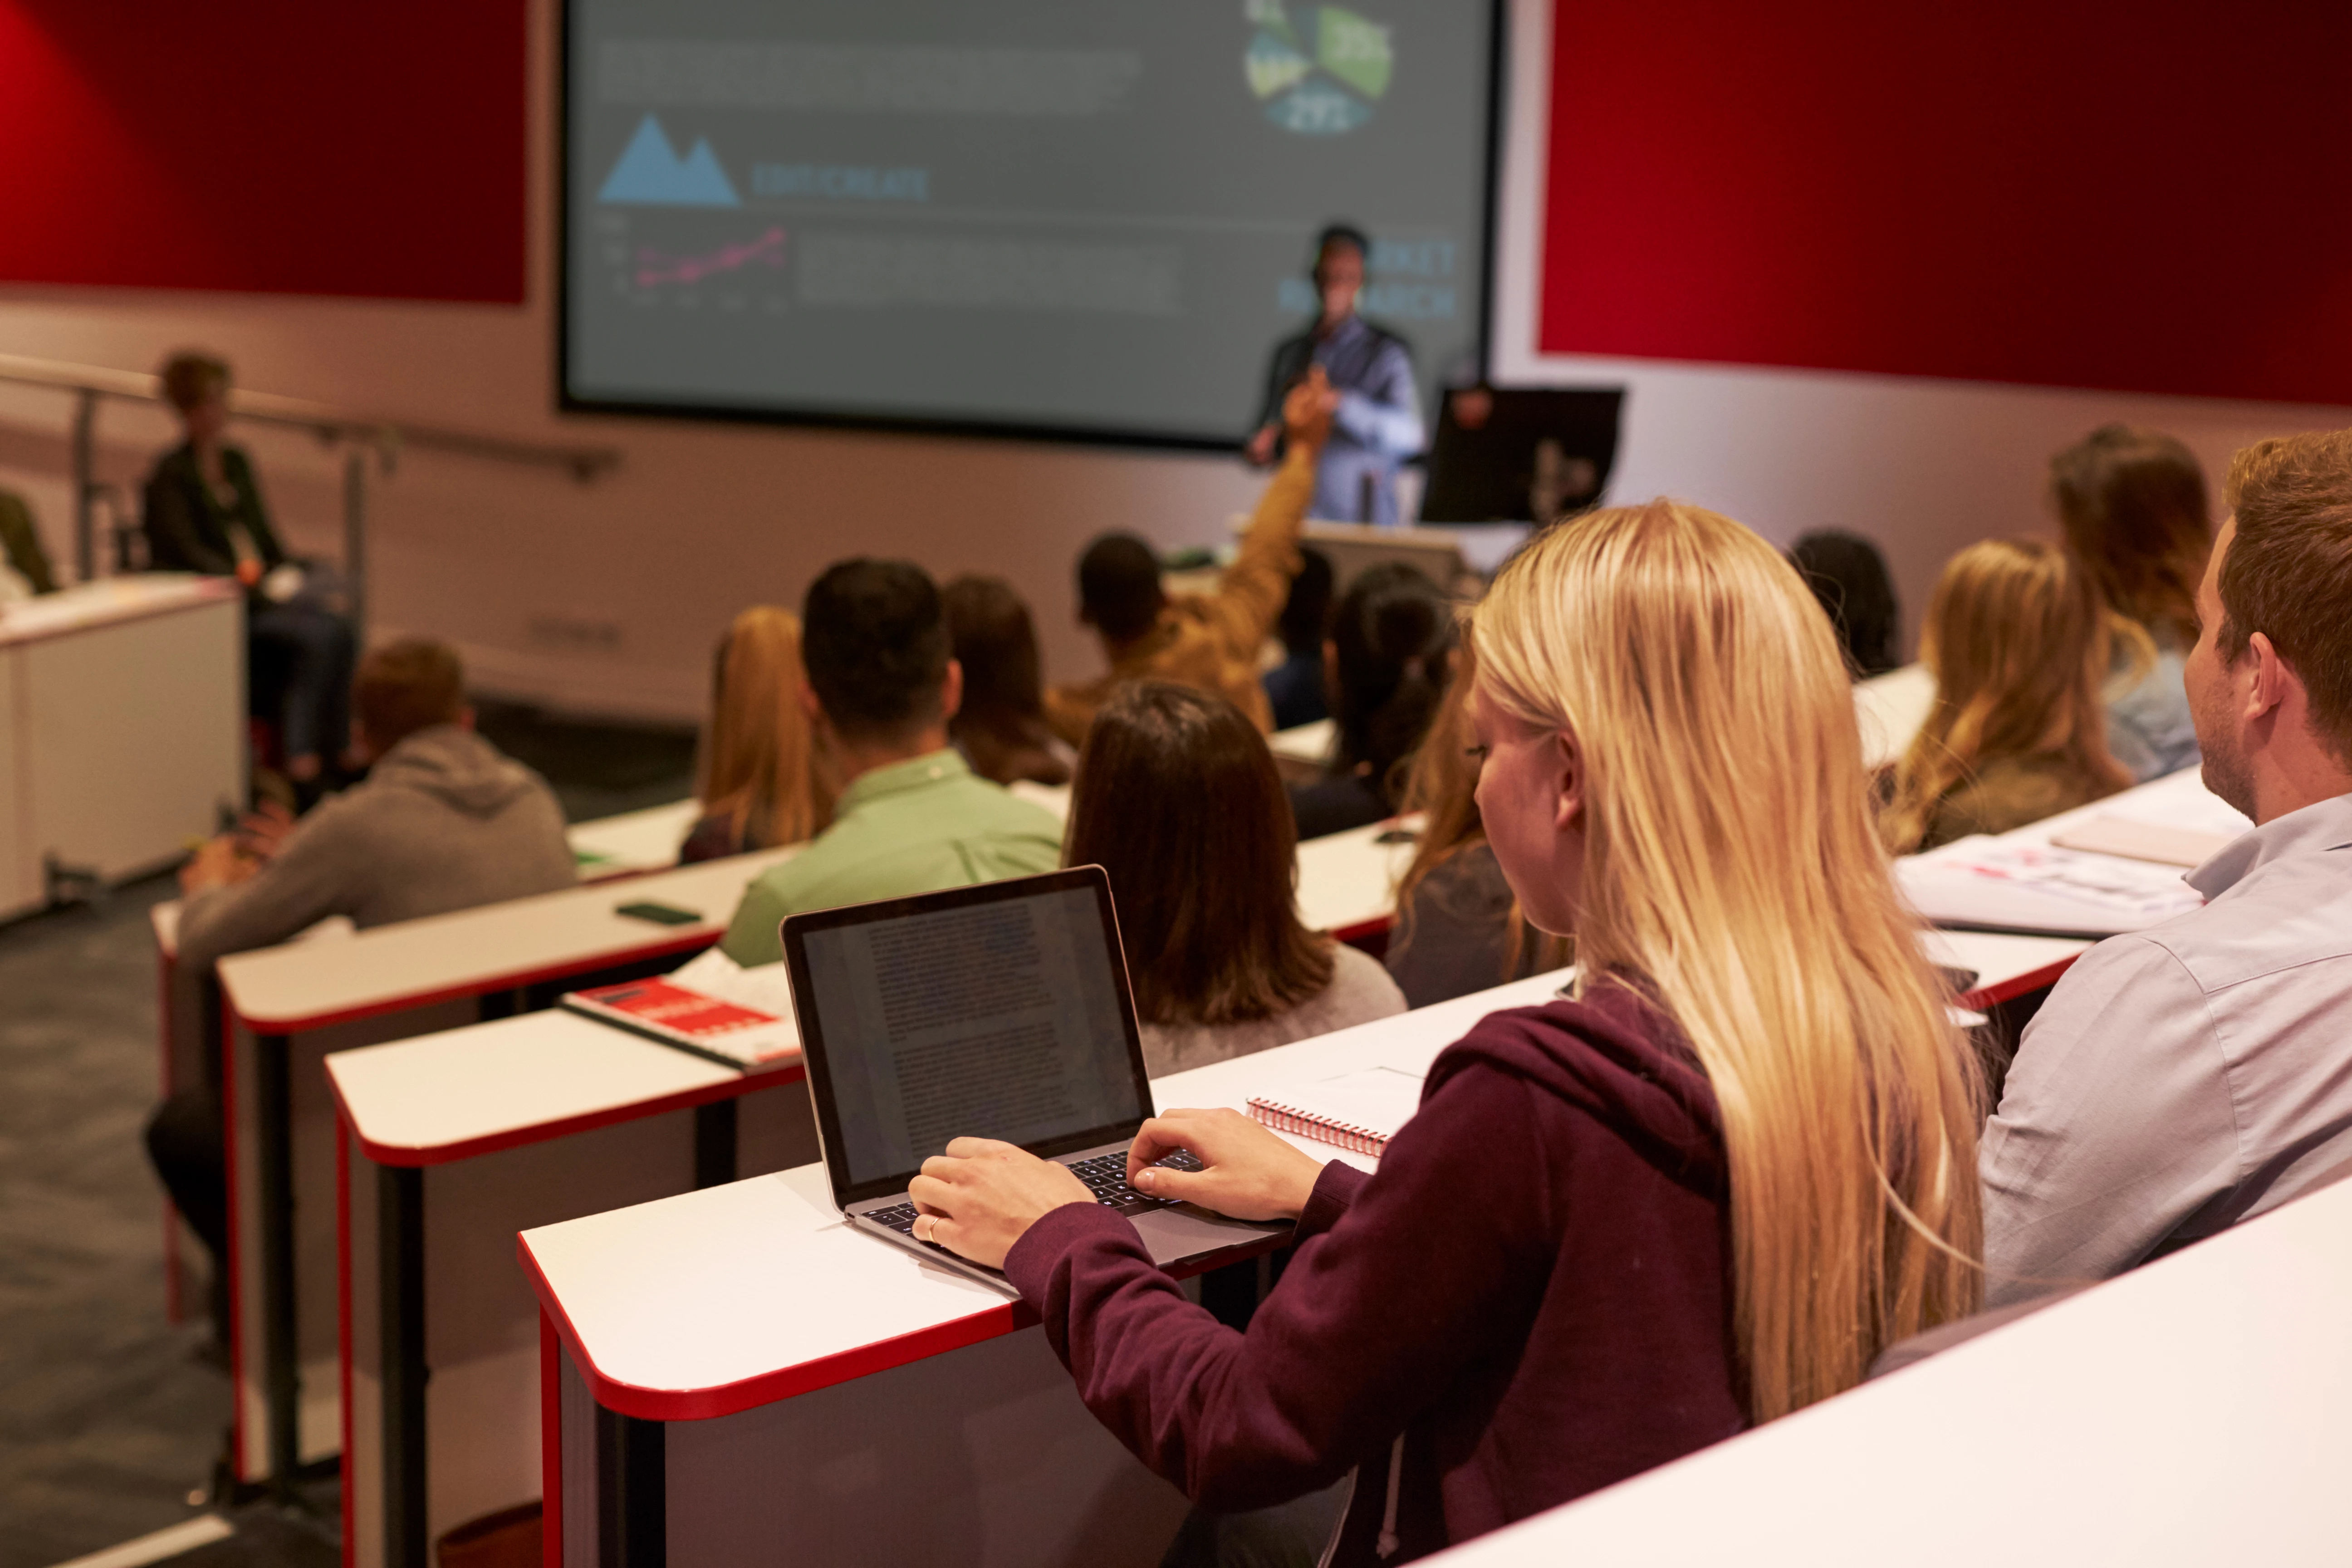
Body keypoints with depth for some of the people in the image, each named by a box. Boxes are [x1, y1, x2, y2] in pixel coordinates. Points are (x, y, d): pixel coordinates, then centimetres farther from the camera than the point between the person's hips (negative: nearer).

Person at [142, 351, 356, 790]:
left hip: (265, 584, 6)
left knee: (336, 629, -24)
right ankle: (300, 753, -23)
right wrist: (253, 584, -21)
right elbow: (186, 551, -12)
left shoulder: (236, 461, 18)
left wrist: (285, 573, 2)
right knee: (320, 634, -28)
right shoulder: (169, 473, -3)